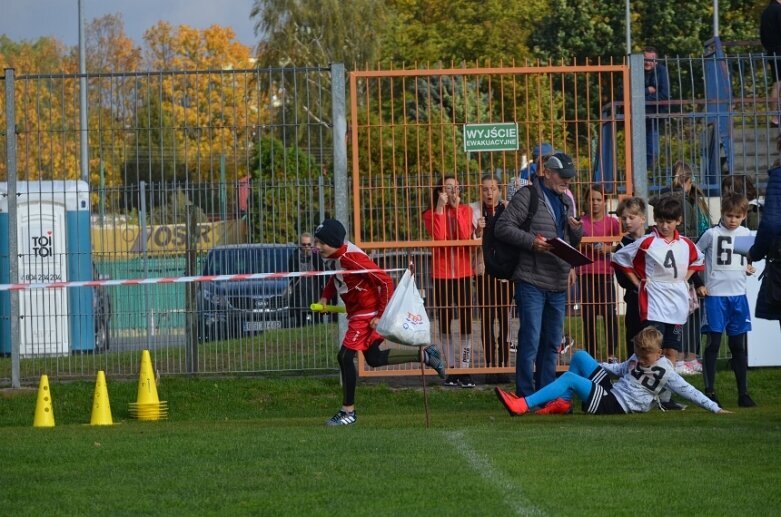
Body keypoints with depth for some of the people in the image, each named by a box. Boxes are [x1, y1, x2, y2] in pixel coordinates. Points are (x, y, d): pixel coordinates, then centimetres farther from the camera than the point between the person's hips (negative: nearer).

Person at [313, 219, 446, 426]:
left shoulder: (351, 258, -27)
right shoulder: (333, 256, -1)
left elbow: (385, 282, -25)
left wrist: (381, 315, -22)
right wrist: (325, 297, 6)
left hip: (369, 313, -10)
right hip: (359, 313, 10)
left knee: (345, 357, -11)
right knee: (374, 358, 17)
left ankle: (348, 412, -4)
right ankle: (425, 355, 27)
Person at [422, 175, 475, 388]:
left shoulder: (465, 210, 5)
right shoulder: (431, 214, 3)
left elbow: (465, 235, -12)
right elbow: (438, 236, -16)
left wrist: (456, 208, -13)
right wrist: (440, 207, -15)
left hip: (463, 273, 0)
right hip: (441, 273, 0)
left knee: (465, 322, -4)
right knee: (444, 322, 4)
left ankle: (465, 371, -3)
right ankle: (451, 369, 12)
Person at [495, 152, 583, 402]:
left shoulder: (566, 201, 18)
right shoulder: (528, 196, -5)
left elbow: (573, 243, 25)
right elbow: (503, 227, -11)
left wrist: (576, 230, 2)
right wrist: (531, 241, -21)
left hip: (558, 284, 7)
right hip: (531, 281, -7)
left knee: (552, 343, 12)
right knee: (530, 341, -9)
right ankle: (525, 397, -5)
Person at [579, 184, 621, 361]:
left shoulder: (612, 222, 3)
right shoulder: (581, 222, 5)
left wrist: (609, 248, -15)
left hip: (606, 272, -1)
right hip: (586, 272, 1)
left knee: (609, 313, -6)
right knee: (588, 315, 2)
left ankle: (611, 353, 2)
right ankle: (591, 354, 9)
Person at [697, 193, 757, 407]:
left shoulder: (746, 234, 7)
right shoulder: (712, 234, -6)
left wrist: (749, 267, 3)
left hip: (738, 295, 4)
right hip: (715, 295, -4)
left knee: (738, 345, 8)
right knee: (713, 344, -2)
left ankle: (743, 393, 12)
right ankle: (709, 392, 3)